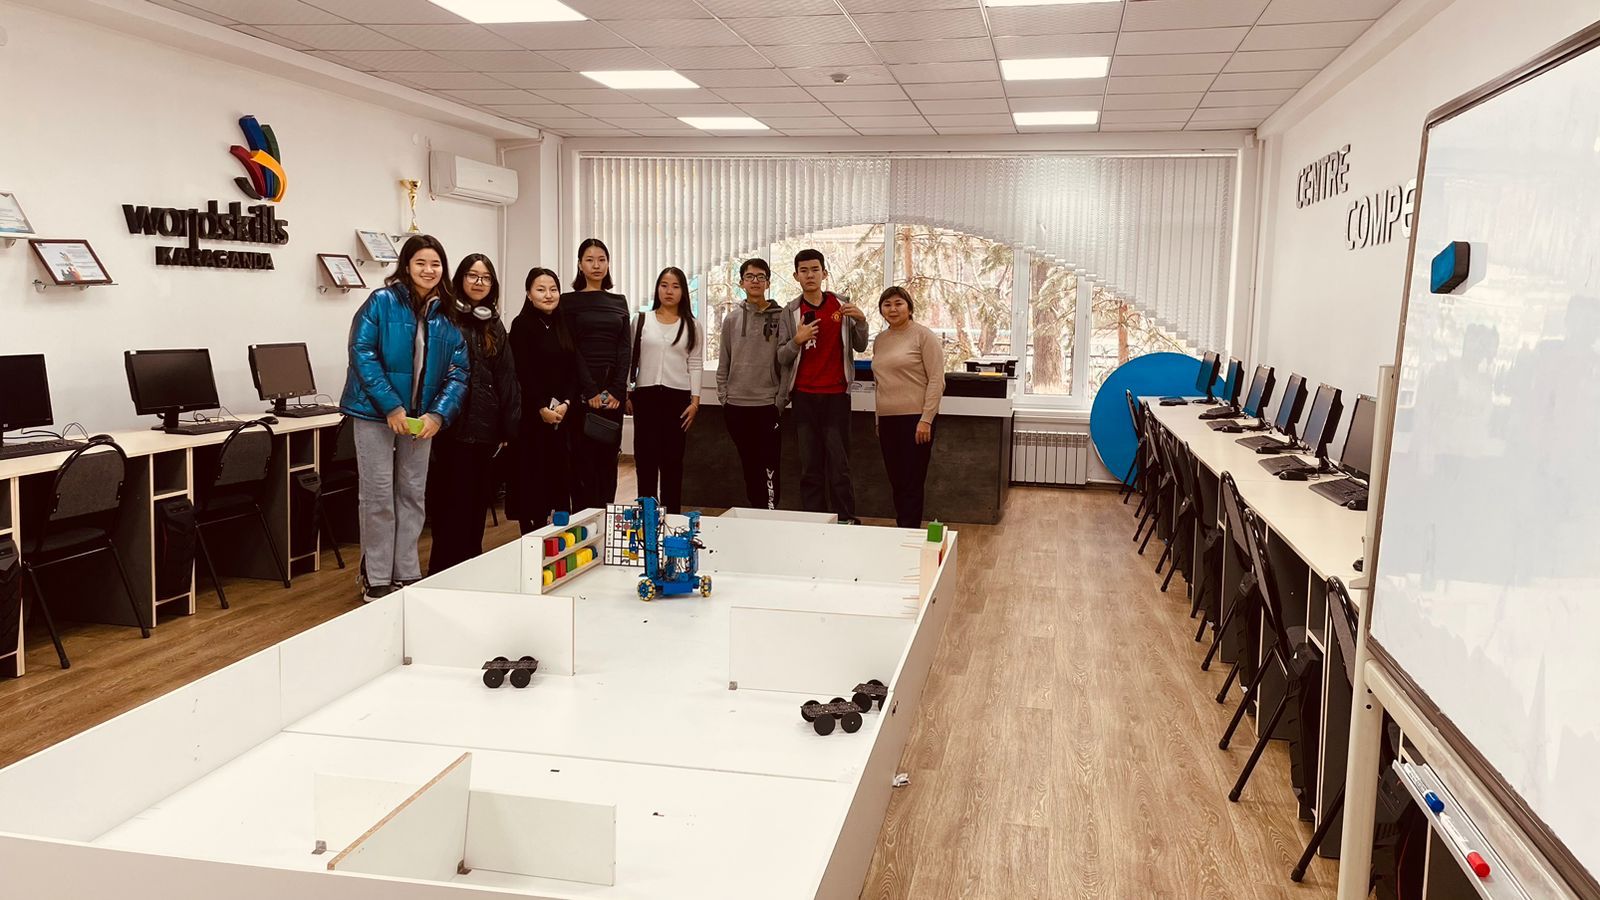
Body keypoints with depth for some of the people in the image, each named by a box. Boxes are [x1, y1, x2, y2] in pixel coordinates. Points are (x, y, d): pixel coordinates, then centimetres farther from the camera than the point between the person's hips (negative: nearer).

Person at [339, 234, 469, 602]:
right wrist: (391, 406, -21)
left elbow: (458, 370, 2)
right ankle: (376, 579, 10)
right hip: (376, 412, -4)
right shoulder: (382, 302, -7)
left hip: (421, 416, 5)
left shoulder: (447, 315, 5)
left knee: (413, 495, 10)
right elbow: (362, 353, -14)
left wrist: (439, 414, -13)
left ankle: (407, 574, 21)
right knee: (379, 496, 0)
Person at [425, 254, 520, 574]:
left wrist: (508, 425, 9)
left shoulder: (495, 325, 15)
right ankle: (445, 569, 7)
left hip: (485, 426, 5)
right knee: (452, 500, -1)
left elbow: (506, 377, 14)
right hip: (453, 424, -5)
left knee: (478, 499, 11)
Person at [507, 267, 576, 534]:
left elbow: (572, 370, 9)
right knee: (532, 475, -2)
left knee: (560, 474, 5)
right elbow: (523, 372, -11)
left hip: (563, 414, 5)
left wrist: (565, 404, -6)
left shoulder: (564, 326, 13)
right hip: (532, 414, -5)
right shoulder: (522, 325, -4)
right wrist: (542, 408, -14)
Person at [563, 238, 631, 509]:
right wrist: (591, 390, -13)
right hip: (581, 388, -3)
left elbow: (624, 348, 7)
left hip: (613, 388, 4)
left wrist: (617, 389, -6)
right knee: (584, 457, -4)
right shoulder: (569, 301, 3)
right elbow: (571, 349, -5)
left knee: (608, 456, 5)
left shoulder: (619, 301, 14)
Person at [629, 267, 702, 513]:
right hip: (645, 395, 1)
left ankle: (671, 514, 10)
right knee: (646, 456, 0)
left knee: (673, 458, 4)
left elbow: (695, 365, 3)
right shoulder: (642, 320, 6)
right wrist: (625, 394, 4)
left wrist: (695, 400, -4)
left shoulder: (691, 325, 5)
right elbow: (630, 359, 8)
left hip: (678, 396, 0)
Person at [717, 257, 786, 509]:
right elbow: (724, 363, 12)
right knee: (748, 466, 11)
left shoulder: (780, 317, 0)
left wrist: (781, 401, -7)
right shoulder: (732, 319, 9)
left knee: (768, 468, -4)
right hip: (736, 406, 3)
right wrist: (723, 397, 5)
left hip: (767, 405, -3)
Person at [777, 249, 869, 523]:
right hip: (804, 396, 1)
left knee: (839, 462, -3)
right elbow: (782, 357, 3)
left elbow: (860, 347, 8)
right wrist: (797, 340, -17)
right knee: (809, 464, 4)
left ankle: (846, 519, 3)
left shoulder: (842, 306, 5)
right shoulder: (790, 312, 4)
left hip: (836, 394, -1)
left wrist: (861, 321, -11)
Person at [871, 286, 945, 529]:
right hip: (887, 420, 6)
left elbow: (936, 380, -9)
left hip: (915, 419, -6)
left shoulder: (923, 335, -4)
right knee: (896, 484, 10)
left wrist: (926, 420, -15)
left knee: (912, 485, -6)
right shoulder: (880, 340, 15)